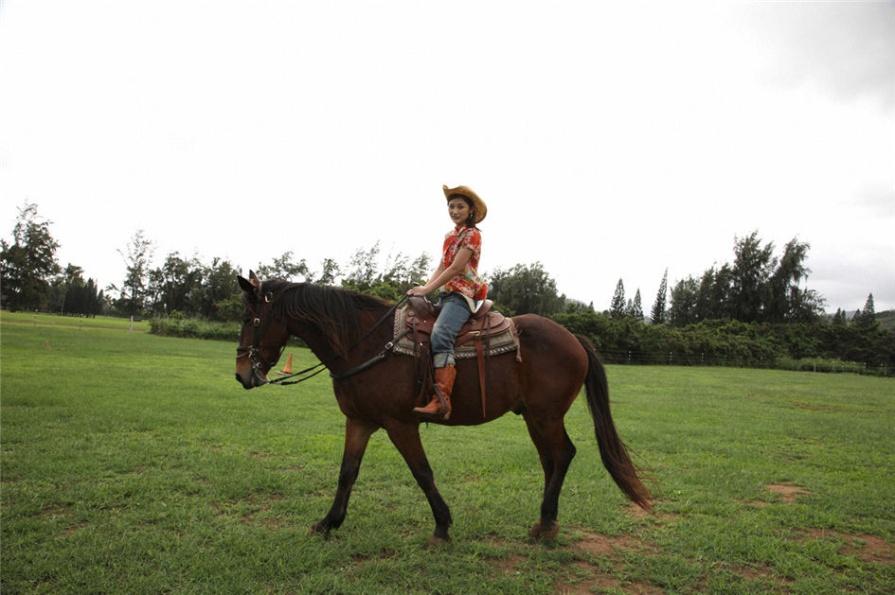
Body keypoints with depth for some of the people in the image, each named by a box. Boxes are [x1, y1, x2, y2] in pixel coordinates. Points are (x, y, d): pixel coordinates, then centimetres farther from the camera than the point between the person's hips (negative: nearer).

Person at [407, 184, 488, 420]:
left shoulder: (472, 235, -5)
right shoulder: (450, 236, 21)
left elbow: (454, 269, -13)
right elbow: (441, 267, 16)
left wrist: (427, 289, -15)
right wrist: (424, 288, 0)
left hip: (462, 295, -10)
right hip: (445, 294, 10)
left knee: (440, 336, -31)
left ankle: (442, 402, -39)